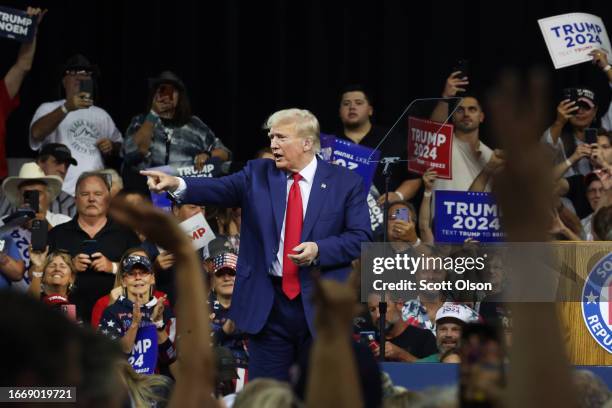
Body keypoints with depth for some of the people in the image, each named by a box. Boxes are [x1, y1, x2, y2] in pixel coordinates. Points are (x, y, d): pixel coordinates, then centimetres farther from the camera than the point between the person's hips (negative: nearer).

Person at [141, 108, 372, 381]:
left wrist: (319, 250, -18)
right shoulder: (257, 174, 5)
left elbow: (360, 237, -2)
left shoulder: (345, 182, 2)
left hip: (322, 306, -1)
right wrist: (177, 184, -29)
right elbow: (221, 189, -11)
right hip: (268, 305, 1)